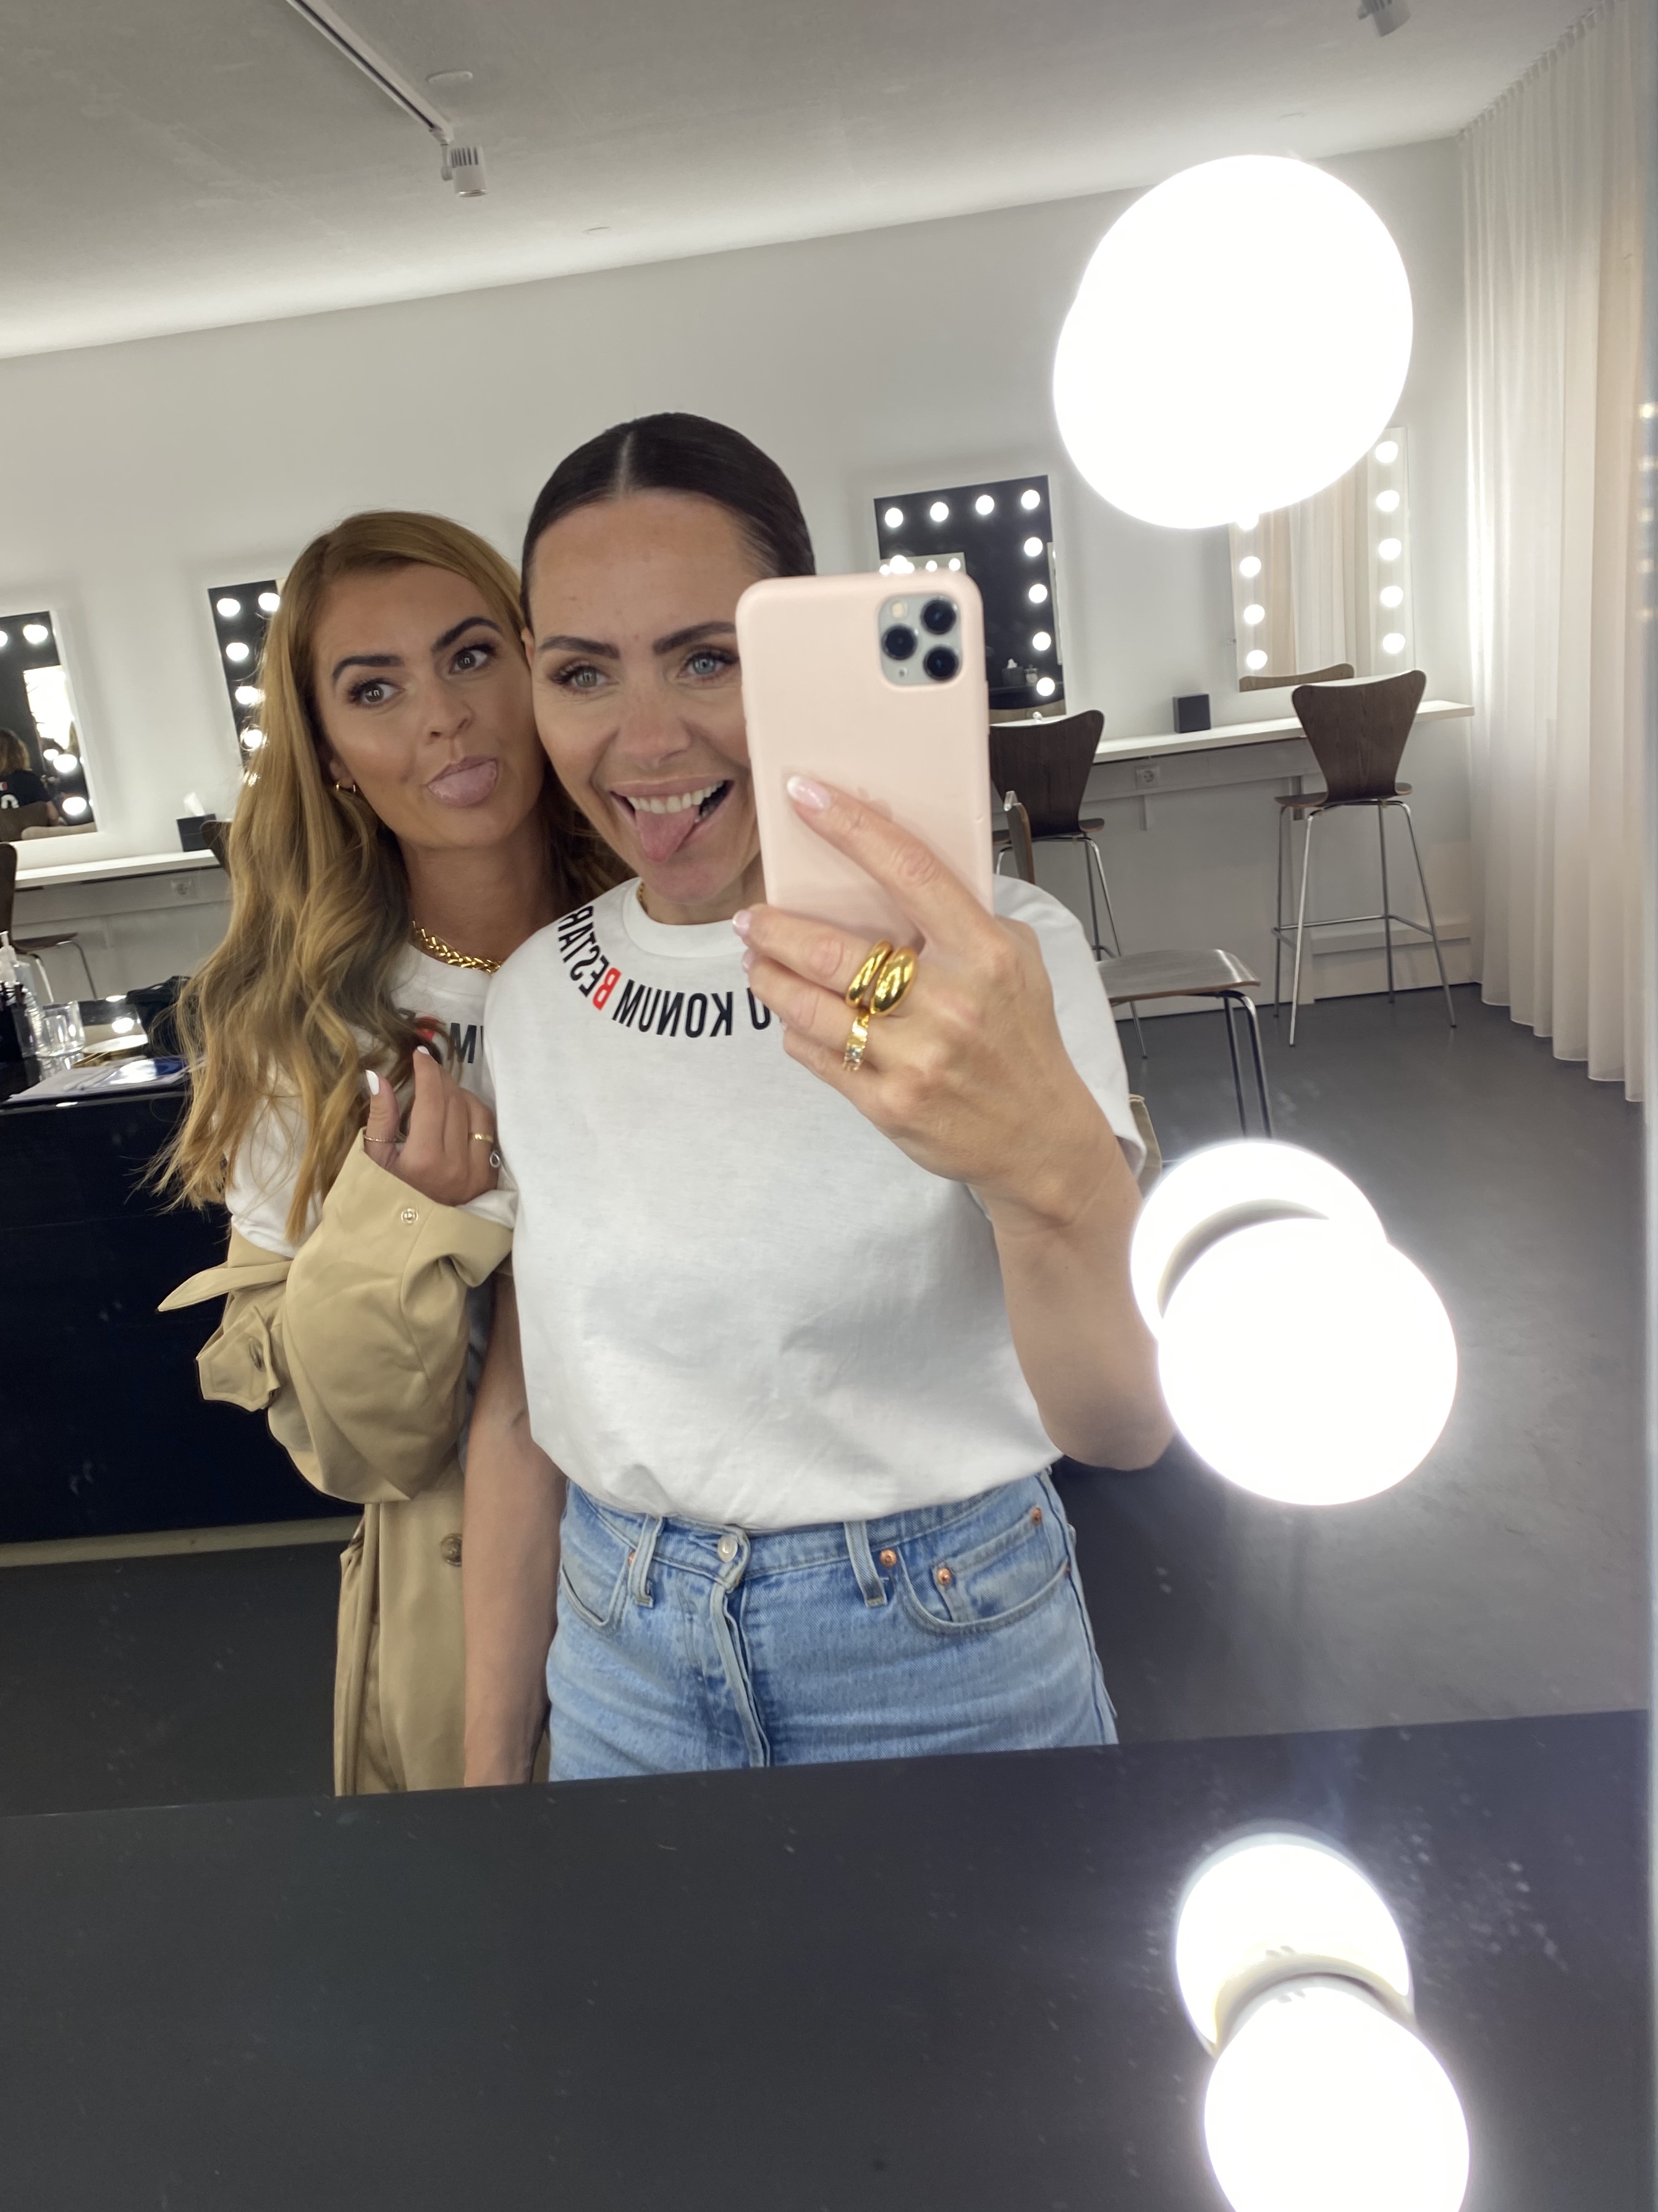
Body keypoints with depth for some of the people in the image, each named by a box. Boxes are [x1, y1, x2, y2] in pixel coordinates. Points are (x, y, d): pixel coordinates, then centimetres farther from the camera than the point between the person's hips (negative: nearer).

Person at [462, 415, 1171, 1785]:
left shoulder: (998, 958, -16)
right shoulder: (536, 996, -4)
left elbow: (1129, 1430, -26)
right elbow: (521, 1409, 4)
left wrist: (1053, 1167, -47)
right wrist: (490, 1769, 7)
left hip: (950, 1653, -2)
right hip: (625, 1670, 3)